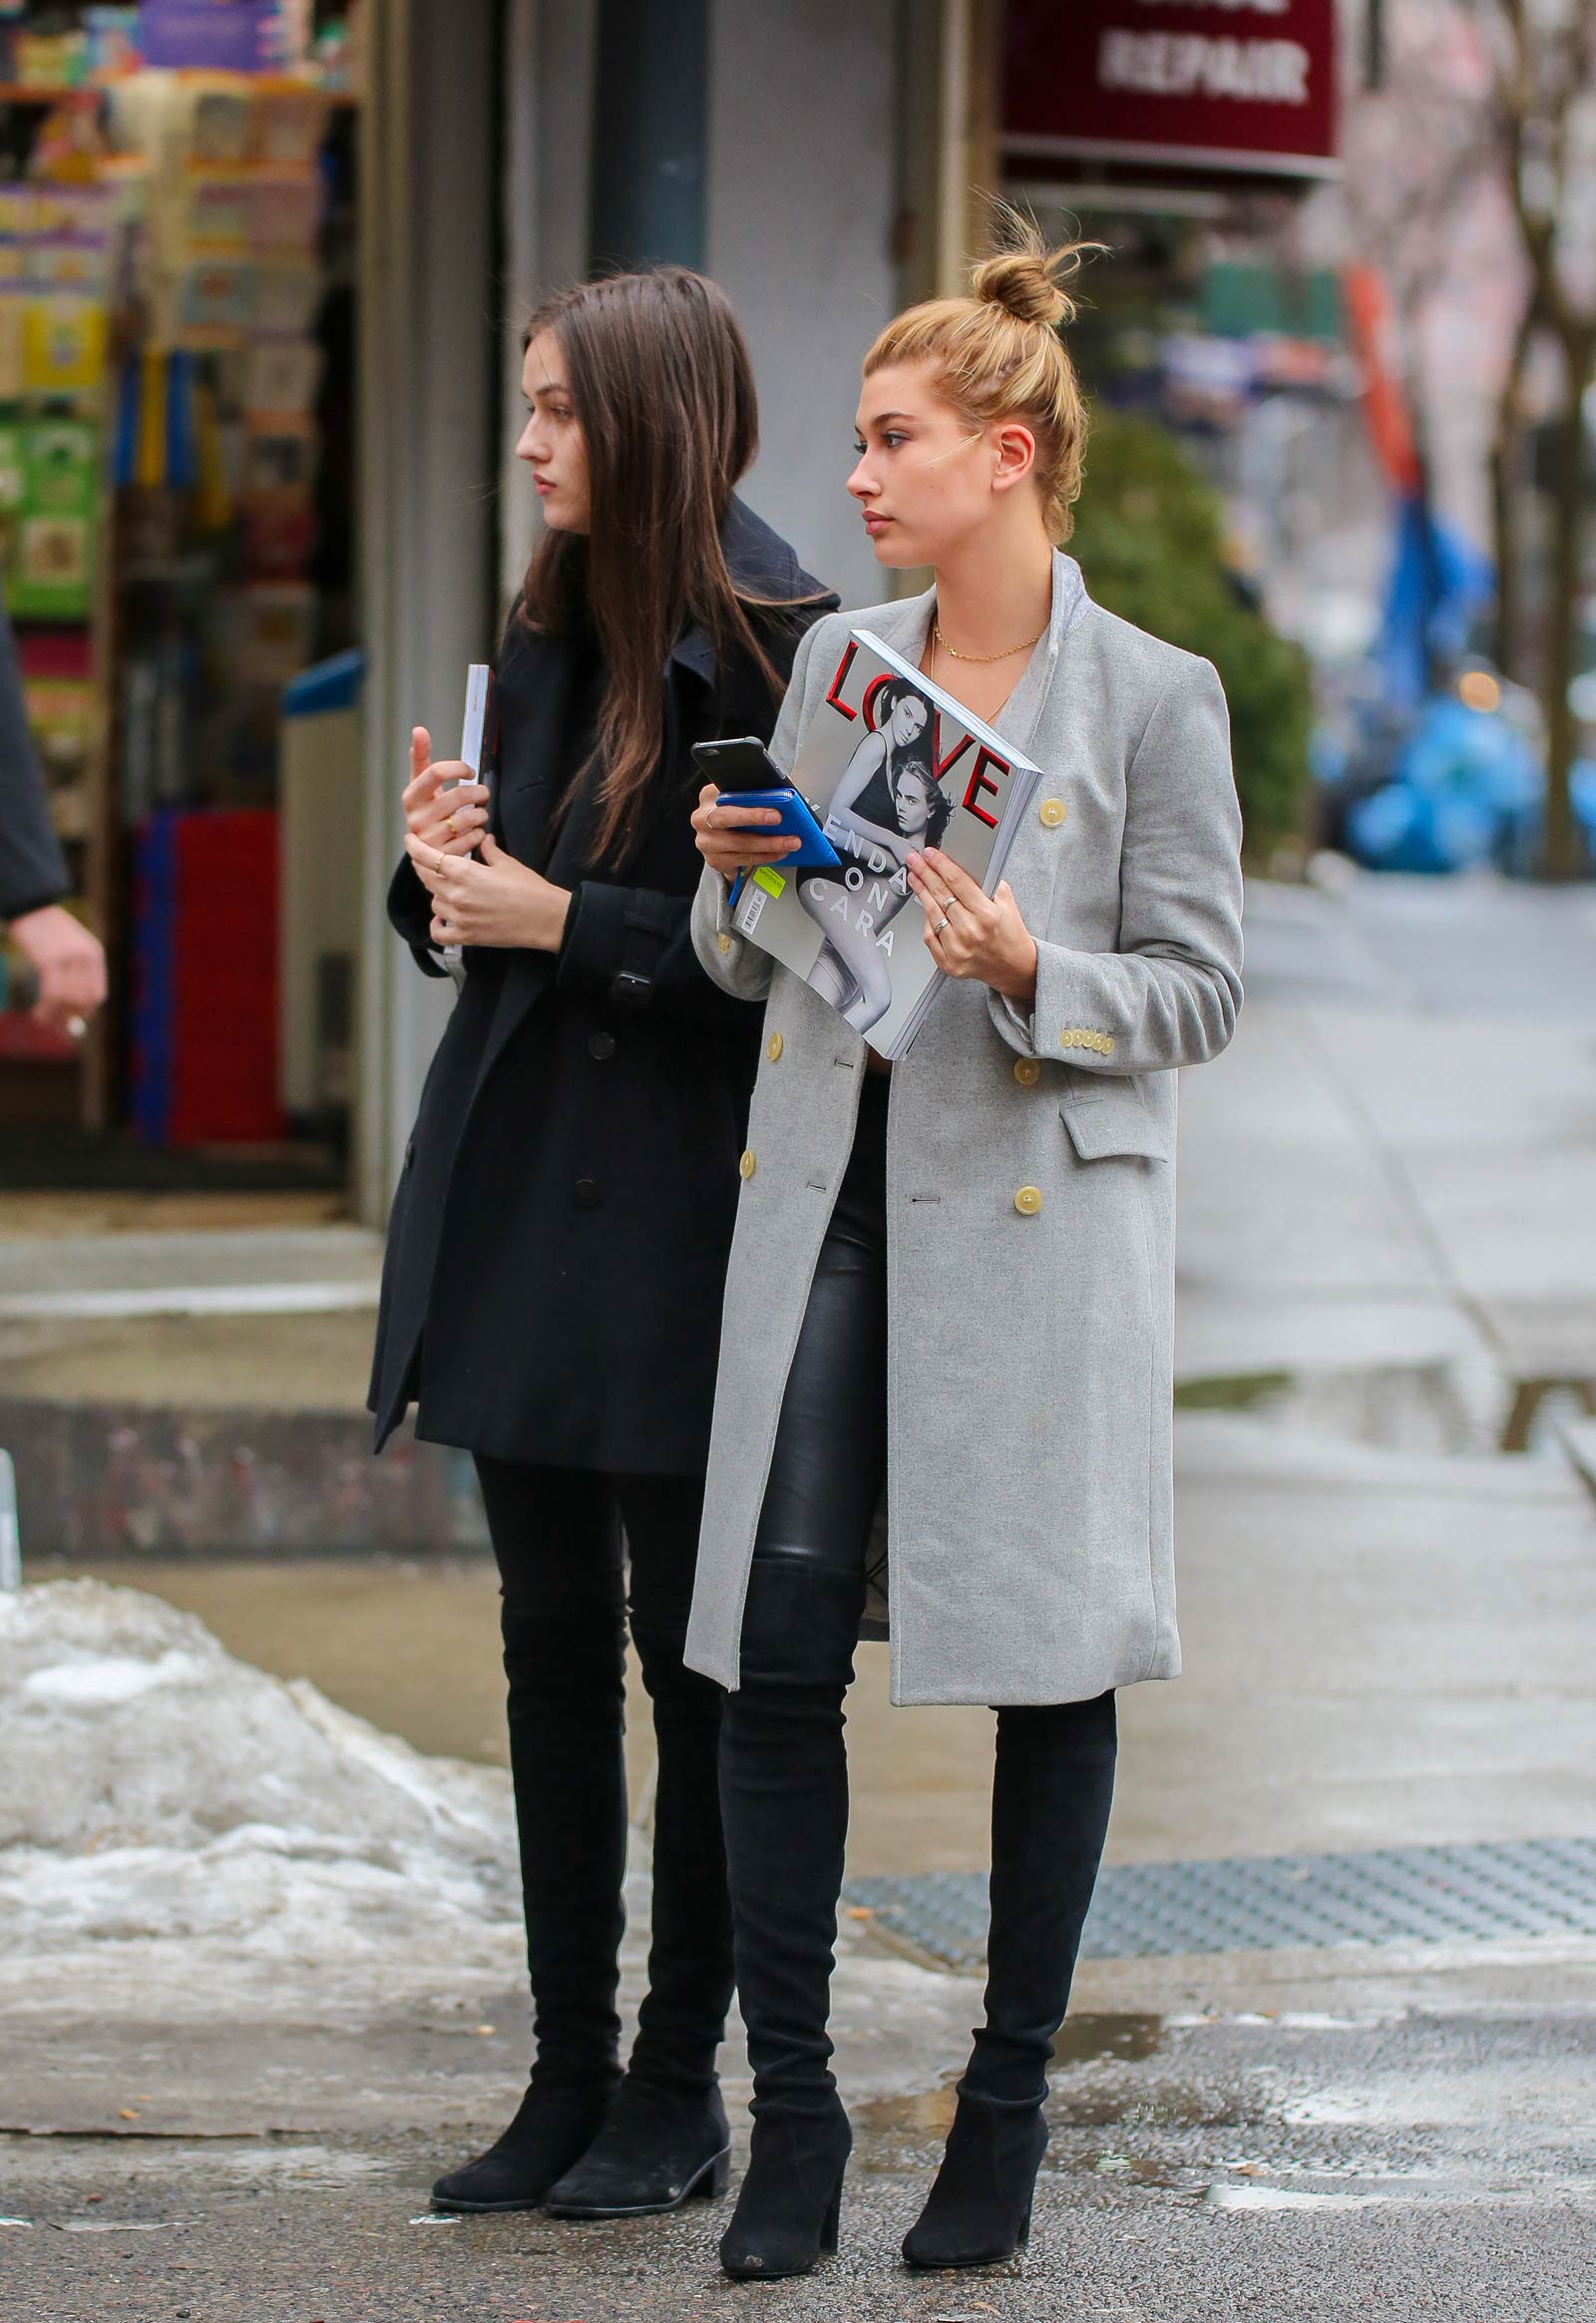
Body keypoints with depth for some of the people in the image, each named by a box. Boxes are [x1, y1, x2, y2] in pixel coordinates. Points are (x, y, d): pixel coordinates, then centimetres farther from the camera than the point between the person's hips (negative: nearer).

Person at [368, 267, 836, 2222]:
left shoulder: (776, 648, -12)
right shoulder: (553, 635, 14)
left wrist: (561, 918, -15)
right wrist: (443, 861, 0)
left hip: (680, 1214, -8)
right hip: (517, 1186, 8)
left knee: (693, 1652, 1)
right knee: (550, 1643, 10)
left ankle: (678, 2088, 10)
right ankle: (569, 2077, 16)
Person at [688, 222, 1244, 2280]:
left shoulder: (1154, 700, -3)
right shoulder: (836, 663, 11)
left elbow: (1199, 989, -4)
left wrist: (1030, 972, -20)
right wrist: (737, 876, -5)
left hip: (1035, 1207, -4)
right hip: (828, 1195, 4)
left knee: (1049, 1665, 3)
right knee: (775, 1647, -2)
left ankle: (1008, 2101, 16)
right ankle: (792, 2109, 7)